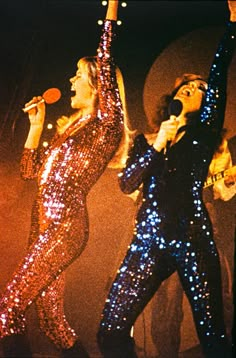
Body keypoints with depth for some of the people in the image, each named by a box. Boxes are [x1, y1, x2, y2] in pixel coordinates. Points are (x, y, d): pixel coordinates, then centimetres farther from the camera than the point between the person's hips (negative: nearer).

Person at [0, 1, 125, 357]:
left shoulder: (106, 124, -3)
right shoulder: (70, 129, 21)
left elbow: (105, 60, -15)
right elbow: (30, 171, 23)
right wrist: (36, 125, 18)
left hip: (65, 226, -9)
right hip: (45, 224, 9)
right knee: (51, 317, 11)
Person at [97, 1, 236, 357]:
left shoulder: (203, 134, 12)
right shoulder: (146, 140, 19)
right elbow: (127, 183, 5)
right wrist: (156, 146, -5)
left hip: (193, 239, -2)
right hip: (149, 240, 2)